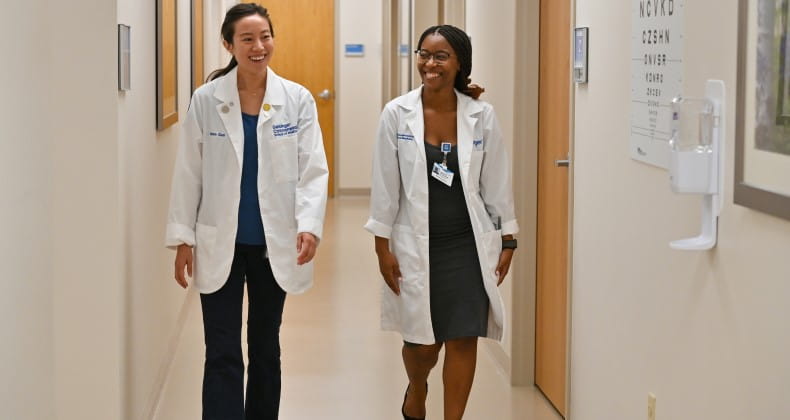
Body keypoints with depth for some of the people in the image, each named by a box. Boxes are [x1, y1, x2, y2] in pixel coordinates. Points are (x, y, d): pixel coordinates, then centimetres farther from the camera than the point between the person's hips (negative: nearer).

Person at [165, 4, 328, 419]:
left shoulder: (297, 100, -2)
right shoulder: (206, 100, -4)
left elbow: (313, 169, -5)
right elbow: (189, 173, -1)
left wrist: (309, 225, -19)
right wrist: (182, 237, -3)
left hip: (274, 243, 1)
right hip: (220, 244, -1)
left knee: (265, 347, 16)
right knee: (223, 354, -2)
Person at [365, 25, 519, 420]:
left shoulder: (482, 115, -3)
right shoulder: (397, 113, -6)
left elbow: (496, 182, 2)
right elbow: (385, 183, -3)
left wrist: (507, 240, 3)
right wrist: (382, 244, -3)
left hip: (467, 244, 1)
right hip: (415, 243, 0)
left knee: (463, 339, 0)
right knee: (422, 340, 8)